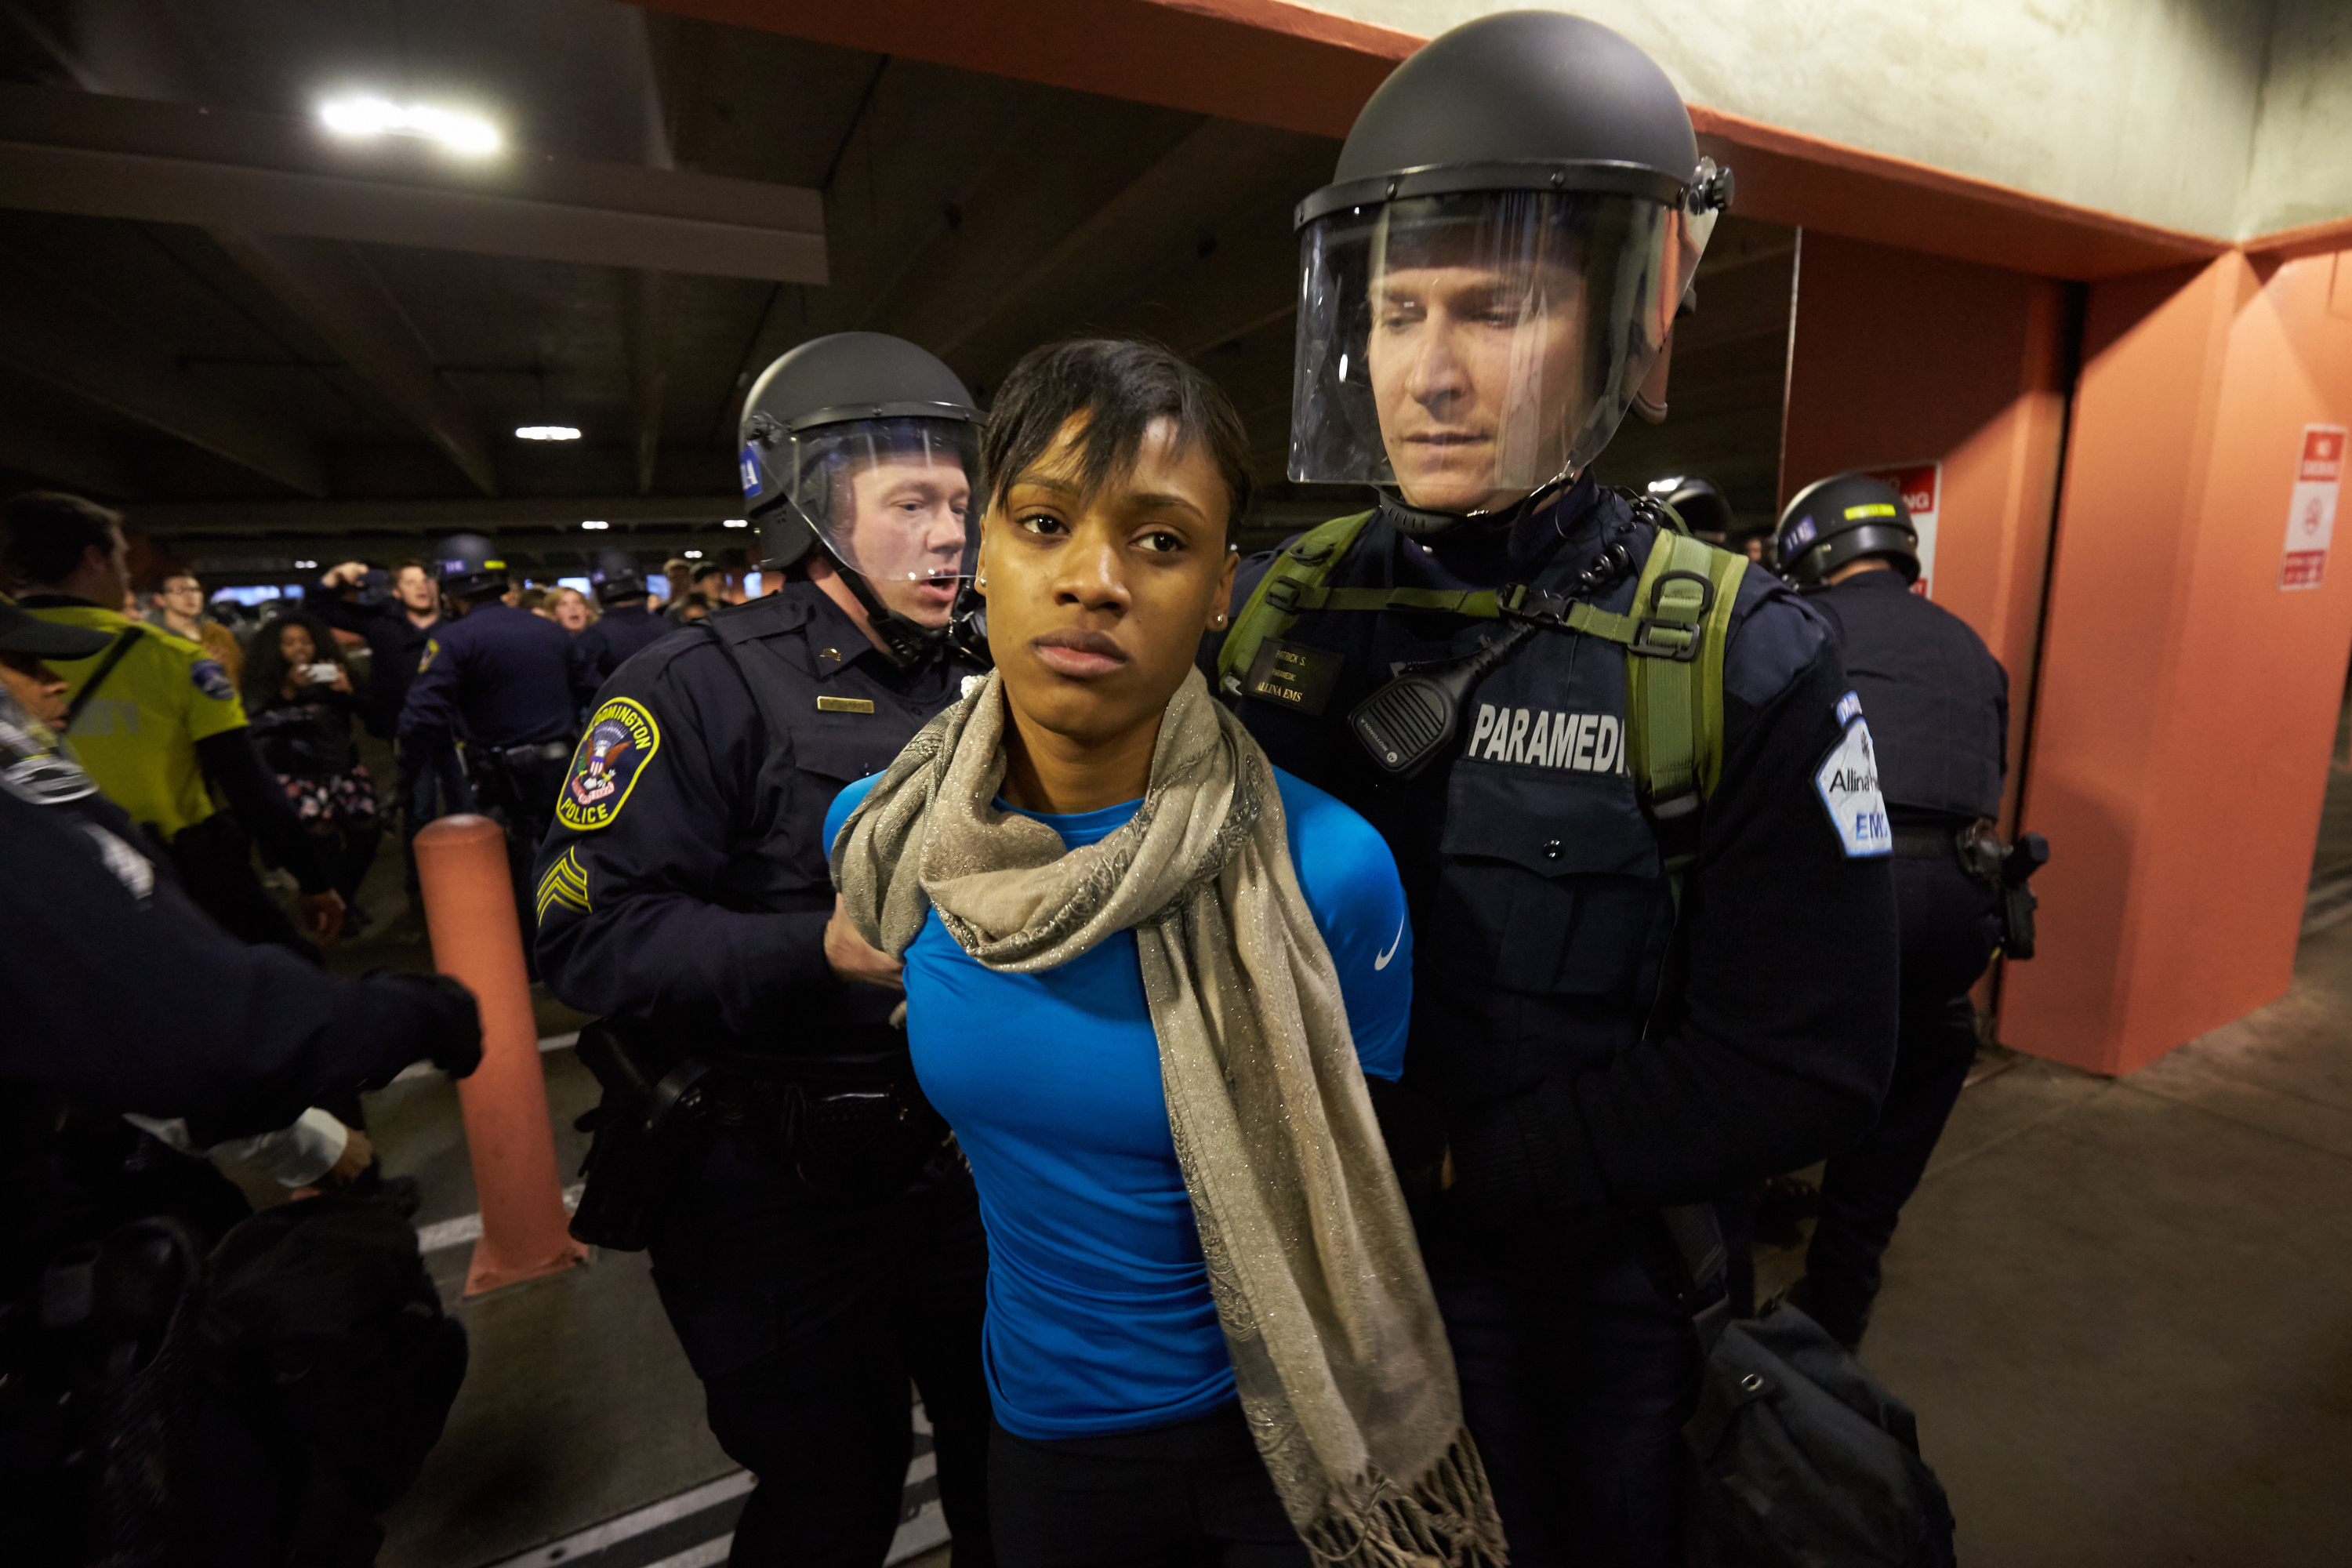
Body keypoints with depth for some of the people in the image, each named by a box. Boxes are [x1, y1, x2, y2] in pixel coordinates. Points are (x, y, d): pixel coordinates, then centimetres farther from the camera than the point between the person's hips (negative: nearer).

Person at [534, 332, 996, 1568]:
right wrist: (826, 949, -28)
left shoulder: (968, 693, 8)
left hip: (955, 1159, 6)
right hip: (776, 1193, -6)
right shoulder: (704, 687, -13)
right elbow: (590, 932, -21)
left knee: (1012, 1467, 23)